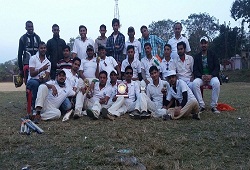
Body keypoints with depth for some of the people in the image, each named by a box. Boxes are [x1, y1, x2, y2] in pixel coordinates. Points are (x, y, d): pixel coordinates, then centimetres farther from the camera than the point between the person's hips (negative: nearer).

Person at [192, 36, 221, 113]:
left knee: (216, 83, -35)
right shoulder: (197, 56, 12)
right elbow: (195, 70, 5)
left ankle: (214, 106, -25)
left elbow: (217, 67, 2)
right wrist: (201, 76, -15)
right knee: (194, 83, -32)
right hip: (200, 77, 1)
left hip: (212, 76, -1)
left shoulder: (212, 55, 9)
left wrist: (211, 75, -16)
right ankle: (201, 105, -25)